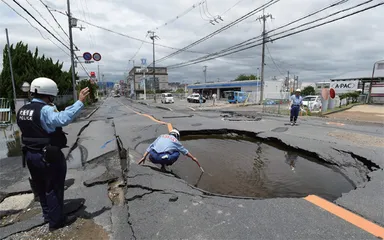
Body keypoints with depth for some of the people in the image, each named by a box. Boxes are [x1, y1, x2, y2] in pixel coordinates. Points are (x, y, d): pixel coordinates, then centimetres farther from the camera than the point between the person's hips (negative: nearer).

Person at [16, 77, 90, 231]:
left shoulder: (22, 110, 7)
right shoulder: (45, 110, -24)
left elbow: (29, 130, 15)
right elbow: (62, 119, -44)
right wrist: (80, 102, -43)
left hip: (30, 155, 9)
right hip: (49, 156, -9)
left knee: (41, 188, 22)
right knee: (54, 188, 7)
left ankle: (47, 215, 40)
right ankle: (56, 220, 20)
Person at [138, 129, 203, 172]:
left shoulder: (162, 136, 26)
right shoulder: (176, 141, 20)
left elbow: (150, 146, 19)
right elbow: (186, 152, 32)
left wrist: (144, 157, 19)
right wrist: (193, 158, 46)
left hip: (152, 158, 3)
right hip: (162, 158, -3)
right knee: (177, 153, 21)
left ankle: (163, 165, 19)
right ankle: (164, 166, 10)